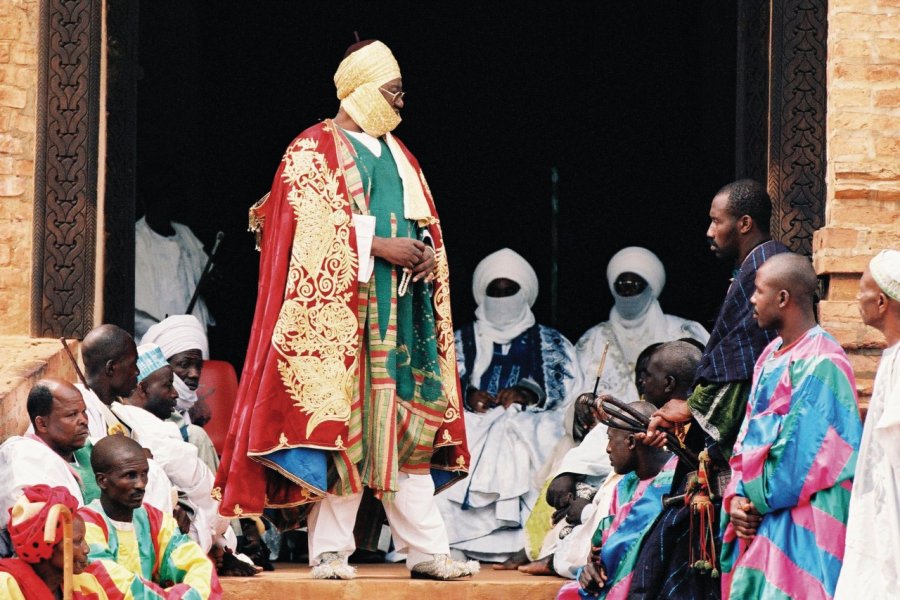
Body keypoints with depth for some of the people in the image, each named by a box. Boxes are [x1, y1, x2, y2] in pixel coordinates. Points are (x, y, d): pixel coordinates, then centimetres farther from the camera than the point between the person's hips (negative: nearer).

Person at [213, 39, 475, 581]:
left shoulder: (398, 156, 21)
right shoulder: (314, 150, -2)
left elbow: (427, 229, 20)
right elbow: (315, 230, -13)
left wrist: (426, 256, -2)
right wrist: (380, 247, -17)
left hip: (400, 312, 7)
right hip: (339, 308, -7)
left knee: (408, 427, 3)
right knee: (339, 422, -9)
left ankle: (426, 550, 1)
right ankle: (331, 550, -6)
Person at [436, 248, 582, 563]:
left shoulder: (550, 341, 24)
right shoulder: (463, 340, 27)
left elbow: (568, 384, 6)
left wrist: (527, 392, -14)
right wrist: (468, 395, -13)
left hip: (530, 422, -1)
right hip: (474, 423, 1)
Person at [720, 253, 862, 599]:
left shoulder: (819, 365, -15)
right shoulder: (771, 356, 14)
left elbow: (801, 453, -18)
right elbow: (747, 437, 15)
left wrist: (757, 501, -9)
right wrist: (737, 498, 1)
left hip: (802, 521, -9)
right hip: (760, 515, 9)